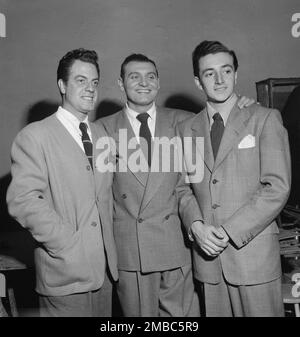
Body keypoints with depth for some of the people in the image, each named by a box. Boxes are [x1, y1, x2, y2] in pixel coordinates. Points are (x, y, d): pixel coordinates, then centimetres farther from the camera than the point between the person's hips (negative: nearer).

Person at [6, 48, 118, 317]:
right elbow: (23, 200, -15)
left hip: (103, 267, 5)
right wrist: (68, 244, -15)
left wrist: (111, 245, 4)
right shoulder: (34, 136, -8)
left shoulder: (101, 134, 11)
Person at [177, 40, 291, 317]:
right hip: (207, 255, 3)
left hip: (253, 251, -2)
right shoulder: (186, 129, 10)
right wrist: (196, 226, -8)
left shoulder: (265, 119, -1)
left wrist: (229, 231, -13)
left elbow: (277, 187, -9)